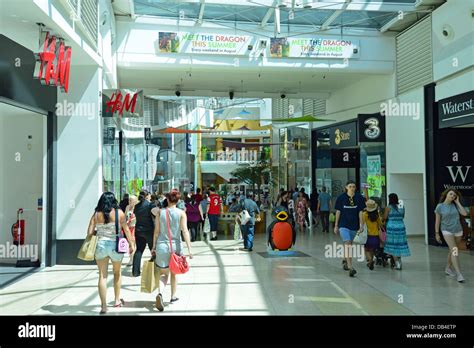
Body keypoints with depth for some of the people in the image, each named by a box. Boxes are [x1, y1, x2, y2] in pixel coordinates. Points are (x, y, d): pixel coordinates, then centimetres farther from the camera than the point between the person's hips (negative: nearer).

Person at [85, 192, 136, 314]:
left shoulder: (96, 214, 0)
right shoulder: (119, 213, -3)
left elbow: (89, 232, -2)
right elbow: (126, 230, -1)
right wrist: (132, 244, 8)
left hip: (100, 245, 0)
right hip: (115, 245, 0)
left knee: (102, 276, 6)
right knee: (117, 272, 21)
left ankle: (103, 305, 5)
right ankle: (117, 300, 31)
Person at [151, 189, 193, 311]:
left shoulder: (160, 212, 0)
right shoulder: (181, 213, -4)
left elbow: (156, 232, 3)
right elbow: (185, 231, -10)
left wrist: (154, 247, 11)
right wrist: (189, 249, -10)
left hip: (161, 246, 0)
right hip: (175, 246, 0)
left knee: (163, 274, 8)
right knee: (174, 273, 20)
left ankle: (160, 293, -17)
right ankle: (173, 296, 31)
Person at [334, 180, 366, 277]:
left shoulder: (359, 198, -1)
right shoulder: (341, 198, -4)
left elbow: (360, 212, 1)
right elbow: (338, 212, 1)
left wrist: (361, 226, -3)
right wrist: (336, 226, 4)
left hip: (354, 225, 3)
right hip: (343, 225, -2)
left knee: (348, 244, 16)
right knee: (347, 244, -15)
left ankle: (345, 260, 40)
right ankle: (350, 267, -18)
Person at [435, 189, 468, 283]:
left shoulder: (455, 205, 2)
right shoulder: (439, 207, -6)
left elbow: (464, 213, -11)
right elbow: (437, 221, -2)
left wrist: (458, 202, -7)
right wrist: (437, 234, -2)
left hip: (458, 231, 4)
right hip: (447, 231, -4)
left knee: (452, 251, 13)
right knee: (454, 250, -16)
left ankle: (448, 268, 31)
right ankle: (459, 274, -20)